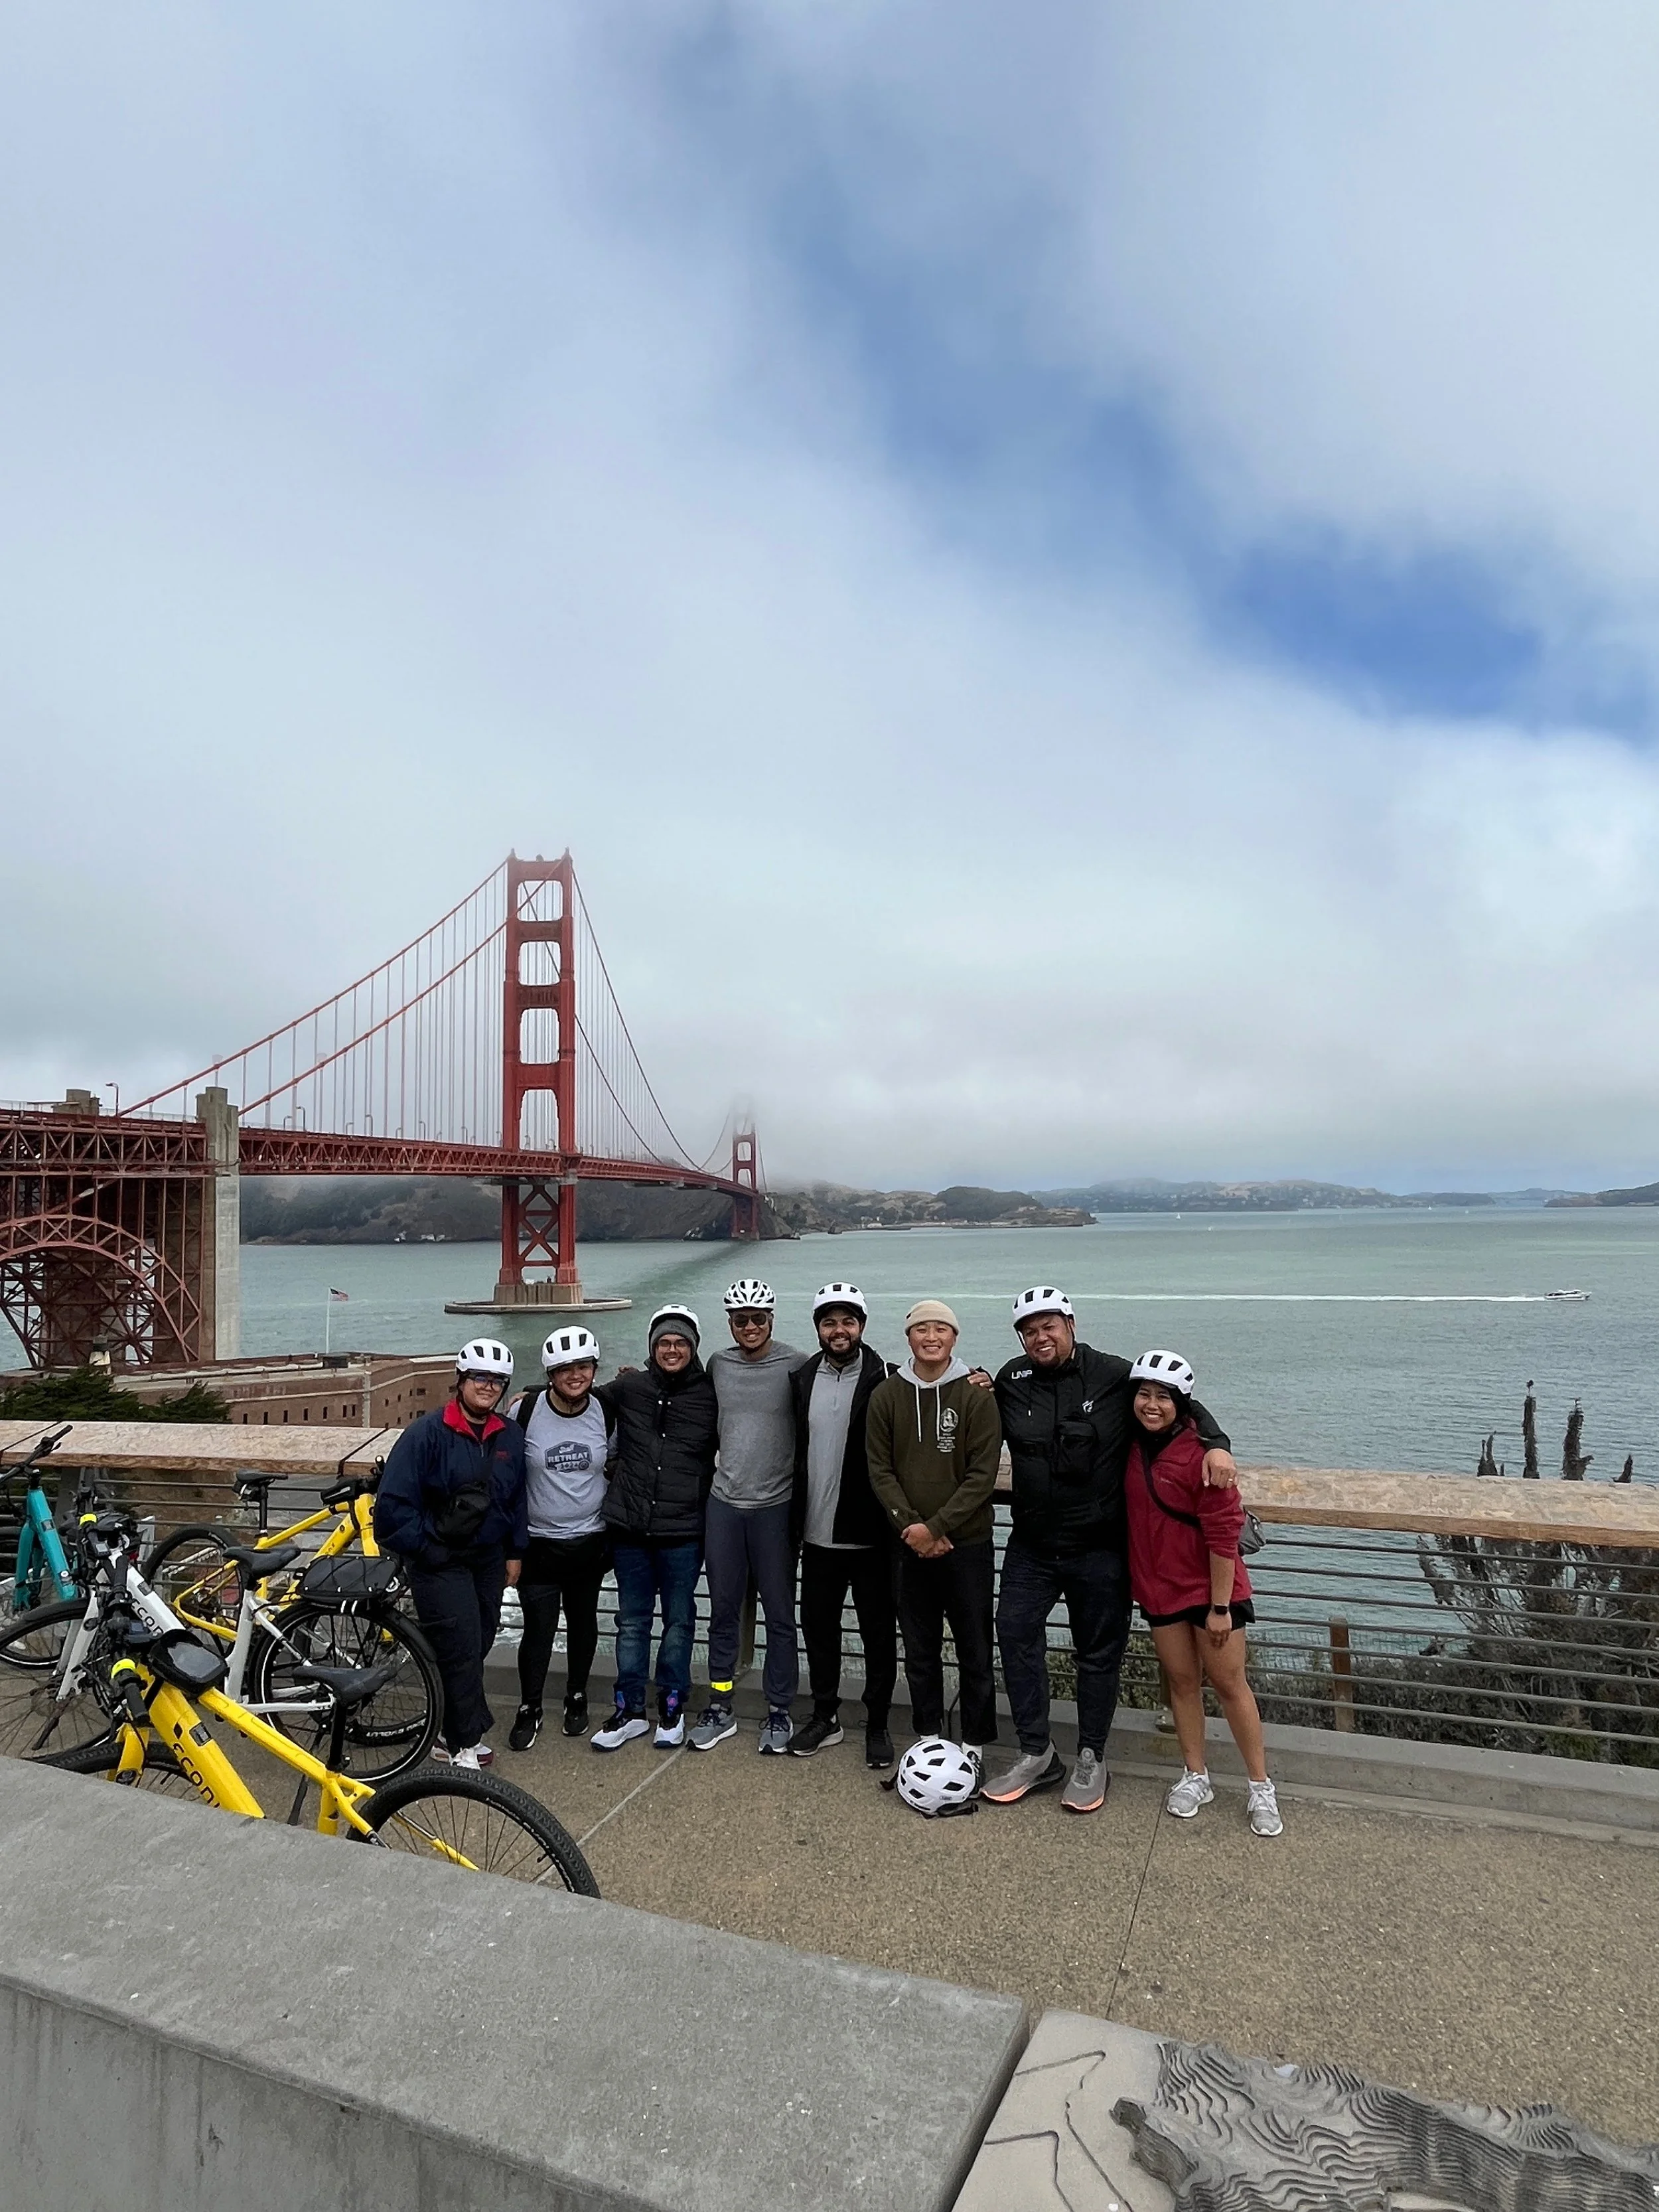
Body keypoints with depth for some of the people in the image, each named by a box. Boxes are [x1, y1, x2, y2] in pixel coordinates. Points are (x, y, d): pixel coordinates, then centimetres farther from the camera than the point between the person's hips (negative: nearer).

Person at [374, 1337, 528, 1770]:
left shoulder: (510, 1437, 4)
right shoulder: (428, 1432, -14)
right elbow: (393, 1500, -15)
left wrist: (514, 1552, 12)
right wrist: (422, 1548, -11)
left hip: (488, 1559, 6)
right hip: (440, 1561, -6)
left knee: (477, 1648, 11)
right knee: (461, 1649, -7)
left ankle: (453, 1735, 27)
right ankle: (465, 1744, 7)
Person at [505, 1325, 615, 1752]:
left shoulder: (606, 1414, -7)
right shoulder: (525, 1410, -13)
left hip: (590, 1540, 2)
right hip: (538, 1541, -2)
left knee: (583, 1624, 16)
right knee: (538, 1630, 0)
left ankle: (577, 1696, 37)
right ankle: (529, 1708, 22)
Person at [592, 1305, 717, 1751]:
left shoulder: (708, 1396, -2)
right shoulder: (629, 1387, 0)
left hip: (683, 1532, -1)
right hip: (630, 1528, 1)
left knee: (678, 1622, 11)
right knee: (632, 1622, 12)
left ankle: (672, 1709, 27)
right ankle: (629, 1711, 25)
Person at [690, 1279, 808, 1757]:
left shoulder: (796, 1364, -9)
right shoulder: (717, 1363, 4)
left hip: (776, 1505, -3)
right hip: (724, 1502, 4)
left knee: (779, 1613, 7)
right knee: (723, 1608, 13)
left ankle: (779, 1711, 21)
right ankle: (721, 1705, 27)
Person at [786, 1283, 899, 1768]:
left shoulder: (883, 1381, -10)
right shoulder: (802, 1380, 5)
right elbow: (794, 1454, 9)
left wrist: (895, 1527, -14)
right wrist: (793, 1523, 8)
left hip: (869, 1535, -4)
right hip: (818, 1533, 5)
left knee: (879, 1632, 9)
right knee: (818, 1627, 16)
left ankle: (878, 1725, 25)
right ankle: (825, 1717, 33)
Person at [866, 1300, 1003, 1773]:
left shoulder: (976, 1395, -7)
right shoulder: (886, 1396, 1)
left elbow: (982, 1475, -10)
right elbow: (880, 1471, 0)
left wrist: (936, 1526, -16)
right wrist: (910, 1525, -12)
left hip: (967, 1543, -2)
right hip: (910, 1546, 3)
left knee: (974, 1650, 8)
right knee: (920, 1650, 14)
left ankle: (975, 1743, 23)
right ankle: (928, 1737, 30)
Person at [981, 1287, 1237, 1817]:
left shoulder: (1116, 1376, -11)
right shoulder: (1010, 1382, -1)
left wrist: (1215, 1444, -17)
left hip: (1100, 1551, -3)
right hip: (1031, 1548, 3)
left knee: (1099, 1653, 10)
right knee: (1016, 1636, 1)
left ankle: (1091, 1760, 27)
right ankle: (1037, 1755, 17)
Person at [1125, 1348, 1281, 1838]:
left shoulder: (1201, 1453, -21)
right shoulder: (1132, 1448, -4)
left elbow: (1223, 1534, -19)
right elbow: (1131, 1515, 13)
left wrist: (1220, 1606, -16)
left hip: (1210, 1588, -5)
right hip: (1159, 1586, 5)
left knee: (1229, 1684, 6)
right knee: (1182, 1679, 14)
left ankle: (1261, 1789, 21)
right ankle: (1196, 1777, 29)